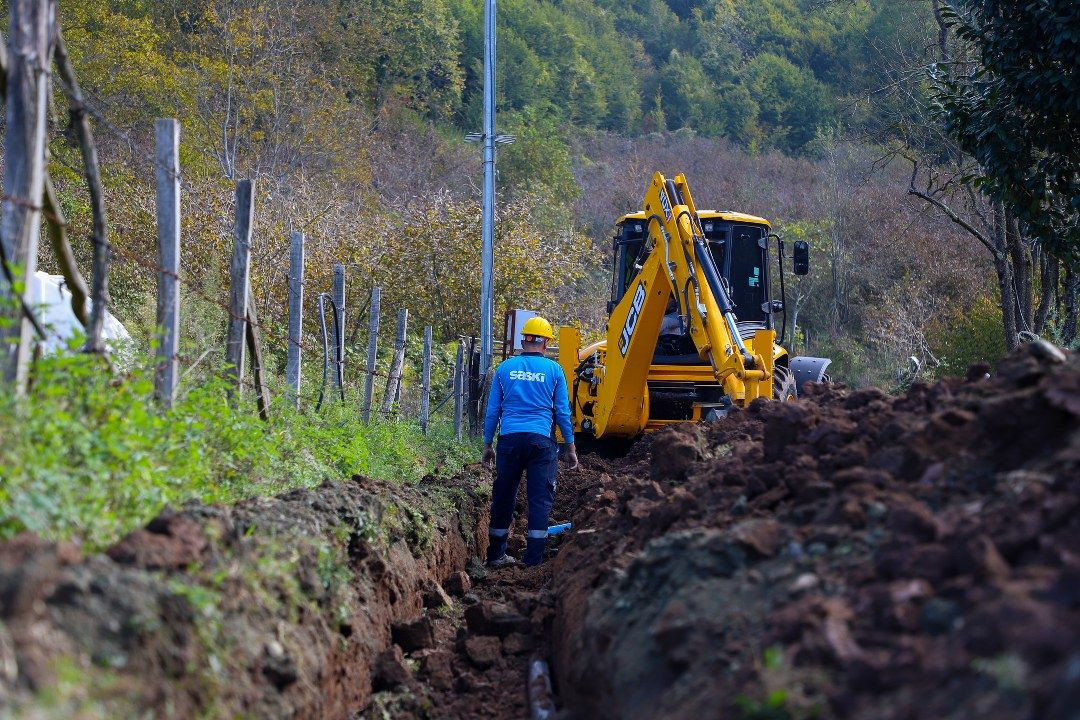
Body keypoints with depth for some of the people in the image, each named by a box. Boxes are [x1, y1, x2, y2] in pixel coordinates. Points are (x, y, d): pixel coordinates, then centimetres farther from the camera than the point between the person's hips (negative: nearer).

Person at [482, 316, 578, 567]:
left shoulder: (505, 368, 7)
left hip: (509, 439, 2)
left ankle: (496, 555, 16)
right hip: (541, 440, -2)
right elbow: (562, 413, 4)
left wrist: (487, 445, 18)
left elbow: (492, 411, 9)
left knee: (503, 498, 10)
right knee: (540, 499, 2)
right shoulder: (553, 370, 3)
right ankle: (534, 558, 0)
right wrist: (570, 448, 12)